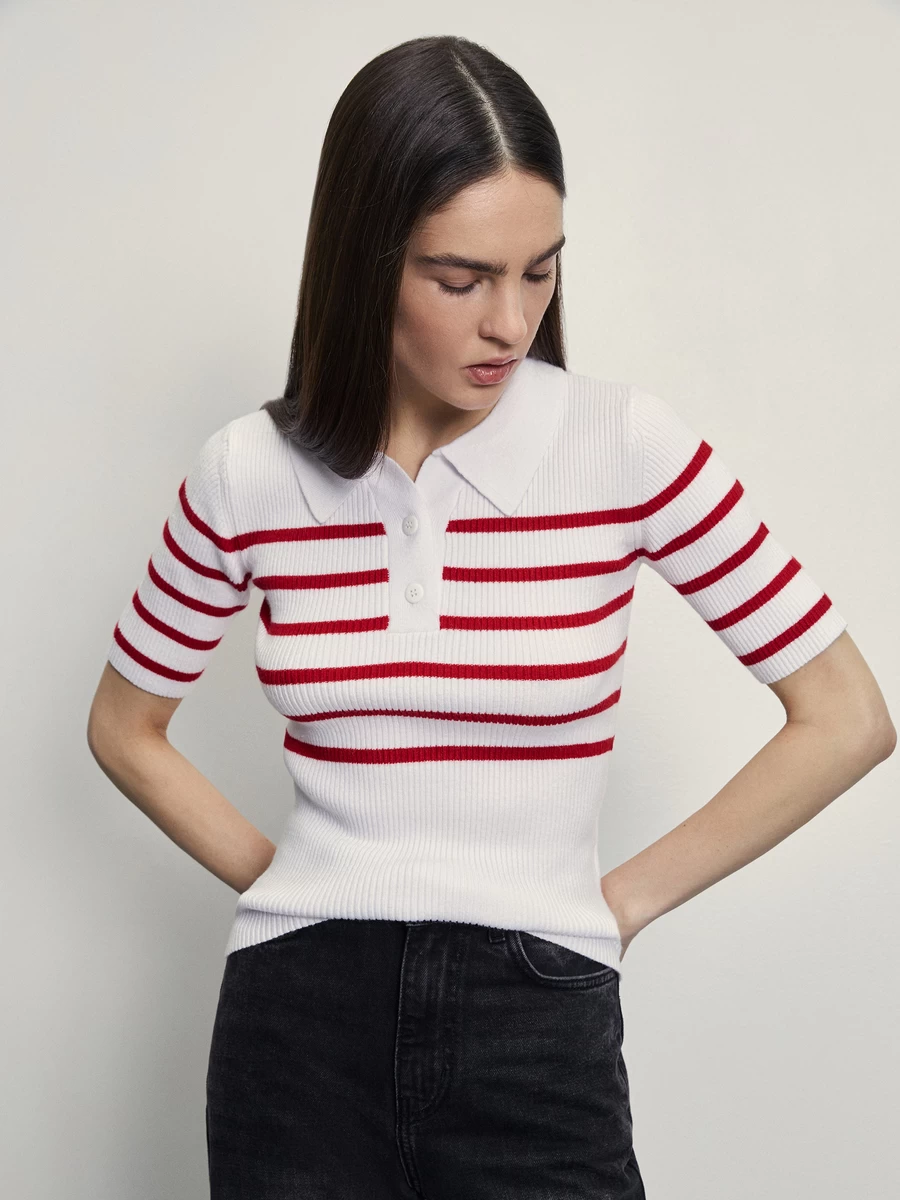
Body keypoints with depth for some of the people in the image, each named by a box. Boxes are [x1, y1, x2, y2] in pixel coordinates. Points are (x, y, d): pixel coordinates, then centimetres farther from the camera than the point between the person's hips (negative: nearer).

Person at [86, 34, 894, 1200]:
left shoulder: (628, 447, -9)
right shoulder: (247, 474, -4)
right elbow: (124, 727, 11)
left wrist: (622, 899, -3)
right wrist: (282, 882, 3)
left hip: (537, 1022, -1)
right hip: (302, 1019, 2)